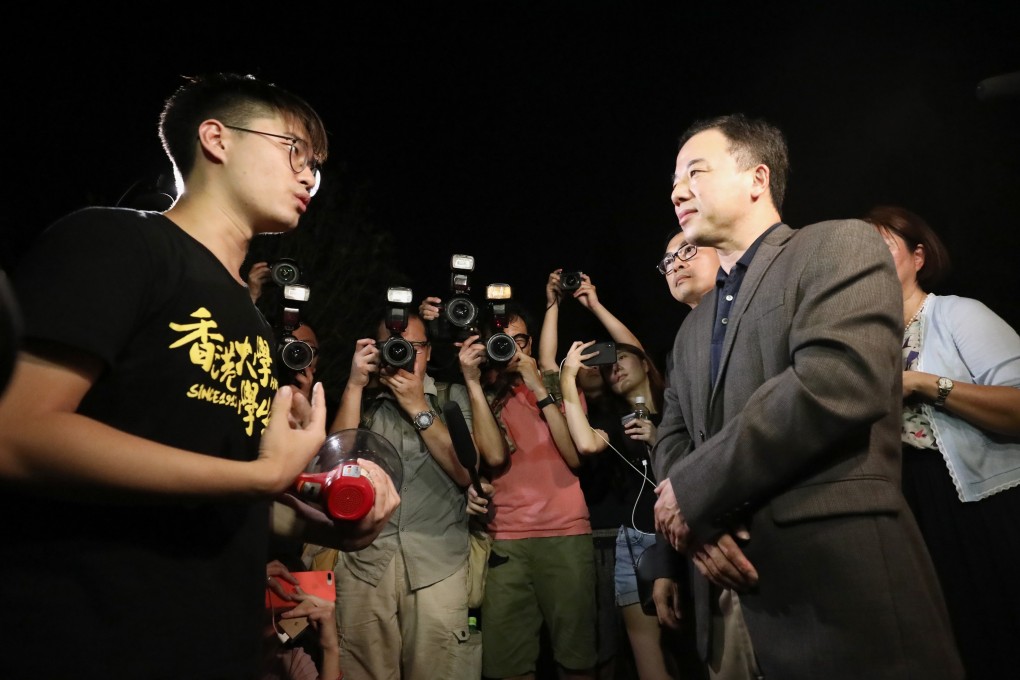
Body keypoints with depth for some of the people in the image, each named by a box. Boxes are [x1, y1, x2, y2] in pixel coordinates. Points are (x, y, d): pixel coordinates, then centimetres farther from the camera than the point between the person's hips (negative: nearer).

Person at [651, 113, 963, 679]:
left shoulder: (841, 245, -3)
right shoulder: (693, 327, 19)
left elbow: (836, 383, -20)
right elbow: (672, 436, 14)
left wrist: (692, 491, -13)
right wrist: (696, 523, -8)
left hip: (836, 585, -6)